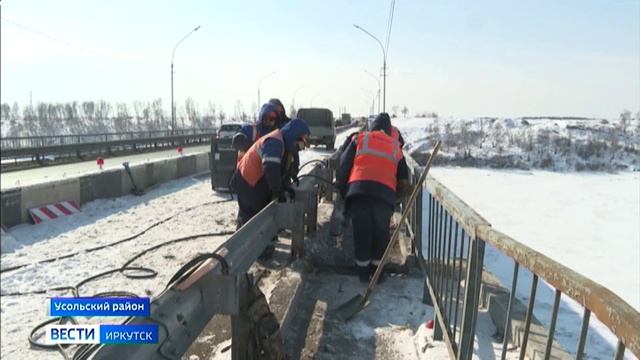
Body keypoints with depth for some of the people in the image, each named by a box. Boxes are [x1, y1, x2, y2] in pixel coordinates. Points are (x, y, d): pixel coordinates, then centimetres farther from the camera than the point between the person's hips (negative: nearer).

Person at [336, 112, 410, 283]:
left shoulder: (360, 138, 19)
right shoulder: (395, 146, 24)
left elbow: (343, 164, 13)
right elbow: (404, 179, 26)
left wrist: (342, 189, 20)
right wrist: (398, 192, 40)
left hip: (359, 188, 0)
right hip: (385, 192, 1)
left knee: (361, 230, 8)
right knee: (381, 231, 13)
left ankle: (363, 270, 17)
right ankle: (376, 269, 21)